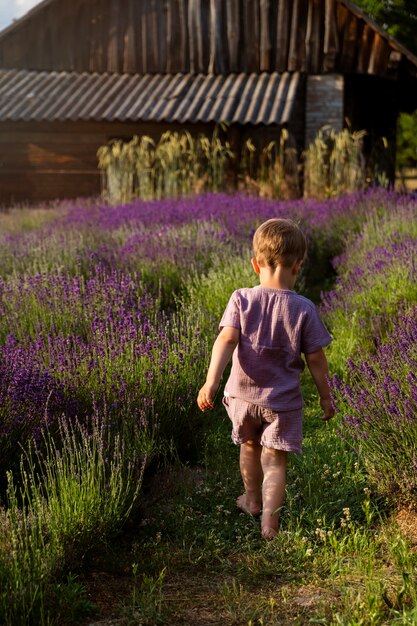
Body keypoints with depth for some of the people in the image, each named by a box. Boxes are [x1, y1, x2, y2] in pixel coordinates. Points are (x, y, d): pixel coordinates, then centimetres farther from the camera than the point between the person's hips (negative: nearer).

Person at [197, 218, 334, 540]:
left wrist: (212, 381, -27)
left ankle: (253, 501, 45)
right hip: (282, 400, -2)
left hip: (244, 394, 2)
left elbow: (226, 339, -22)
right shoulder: (304, 309, -13)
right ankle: (270, 524, 1)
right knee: (275, 461, 6)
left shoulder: (241, 299, -11)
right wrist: (326, 396, 4)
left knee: (250, 447, 24)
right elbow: (316, 359, -8)